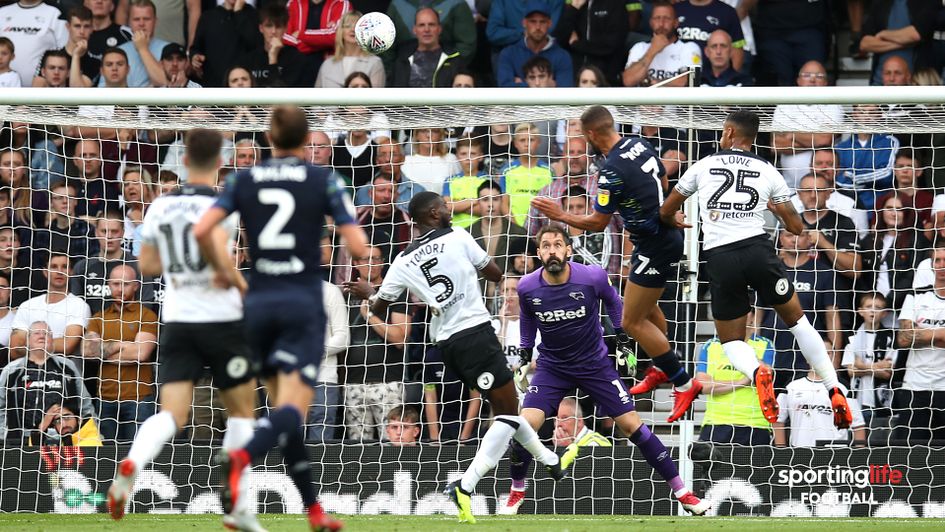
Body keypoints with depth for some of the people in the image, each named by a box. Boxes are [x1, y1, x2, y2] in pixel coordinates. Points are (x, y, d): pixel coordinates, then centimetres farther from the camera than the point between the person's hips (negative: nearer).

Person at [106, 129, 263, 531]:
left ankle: (131, 464, -34)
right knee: (242, 410, 14)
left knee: (172, 413, -2)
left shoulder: (161, 207, 7)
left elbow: (147, 265, 13)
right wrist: (243, 287, -9)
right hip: (220, 318, -4)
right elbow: (219, 253, -25)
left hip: (176, 321, 4)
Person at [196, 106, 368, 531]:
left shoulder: (243, 180, 5)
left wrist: (221, 268, 12)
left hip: (259, 304, 4)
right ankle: (241, 458, -43)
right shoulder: (321, 180, -1)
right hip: (303, 304, -4)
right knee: (293, 410, -13)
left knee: (283, 407, 16)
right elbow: (358, 247, -7)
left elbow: (201, 230, -6)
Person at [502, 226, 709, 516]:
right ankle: (517, 492, 5)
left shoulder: (593, 277, -19)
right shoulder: (528, 287, -13)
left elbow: (612, 300, 5)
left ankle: (680, 491, 5)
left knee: (631, 424, -4)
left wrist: (622, 339, 4)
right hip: (552, 366, 1)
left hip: (595, 364, -1)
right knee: (526, 424, -18)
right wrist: (524, 354, 10)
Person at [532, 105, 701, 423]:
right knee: (646, 305, 28)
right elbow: (662, 180, 17)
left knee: (632, 322, -2)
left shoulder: (612, 170, -24)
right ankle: (661, 369, 42)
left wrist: (560, 216, -3)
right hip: (667, 234, 10)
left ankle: (684, 383, 3)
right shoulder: (639, 145, 1)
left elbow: (597, 224, -16)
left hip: (655, 248, -10)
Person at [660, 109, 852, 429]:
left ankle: (756, 372, -21)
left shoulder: (704, 166, 11)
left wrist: (673, 222, 48)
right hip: (758, 250, 0)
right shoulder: (768, 172, 11)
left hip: (719, 258, 0)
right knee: (797, 319, 18)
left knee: (731, 341, 14)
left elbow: (666, 212, 23)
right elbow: (797, 228, 15)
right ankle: (835, 393, 6)